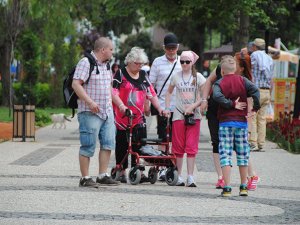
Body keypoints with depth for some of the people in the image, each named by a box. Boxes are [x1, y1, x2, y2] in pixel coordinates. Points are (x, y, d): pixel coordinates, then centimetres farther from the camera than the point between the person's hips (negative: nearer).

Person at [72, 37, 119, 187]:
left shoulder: (106, 65, 17)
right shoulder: (86, 63, -10)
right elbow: (76, 84, -18)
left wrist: (111, 100, 25)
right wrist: (90, 102, -24)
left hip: (107, 112, 8)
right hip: (90, 113, -8)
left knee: (108, 144, 6)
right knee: (88, 146, -5)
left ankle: (103, 176, 12)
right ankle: (85, 178, 0)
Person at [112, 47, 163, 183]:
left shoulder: (143, 75, 15)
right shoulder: (121, 74, -2)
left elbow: (151, 94, 17)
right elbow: (113, 92, -12)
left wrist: (159, 108, 7)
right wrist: (121, 105, -28)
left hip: (139, 117, 4)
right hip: (122, 117, -4)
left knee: (139, 145, -3)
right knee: (122, 146, 3)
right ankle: (122, 172, 11)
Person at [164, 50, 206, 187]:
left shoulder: (198, 77, 1)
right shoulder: (176, 76, 7)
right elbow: (169, 92, 18)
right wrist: (167, 108, 8)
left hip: (194, 115, -2)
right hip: (178, 115, 2)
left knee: (191, 147, -5)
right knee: (178, 147, 4)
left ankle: (190, 178, -3)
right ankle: (179, 177, 11)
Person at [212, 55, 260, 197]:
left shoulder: (219, 83, -1)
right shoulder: (242, 81, 4)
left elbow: (217, 96, -21)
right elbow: (255, 91, -13)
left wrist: (232, 104, -13)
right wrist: (255, 109, -8)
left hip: (225, 122, -2)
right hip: (242, 122, 2)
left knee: (225, 155, -1)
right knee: (242, 155, 13)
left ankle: (227, 188, -9)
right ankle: (243, 187, 17)